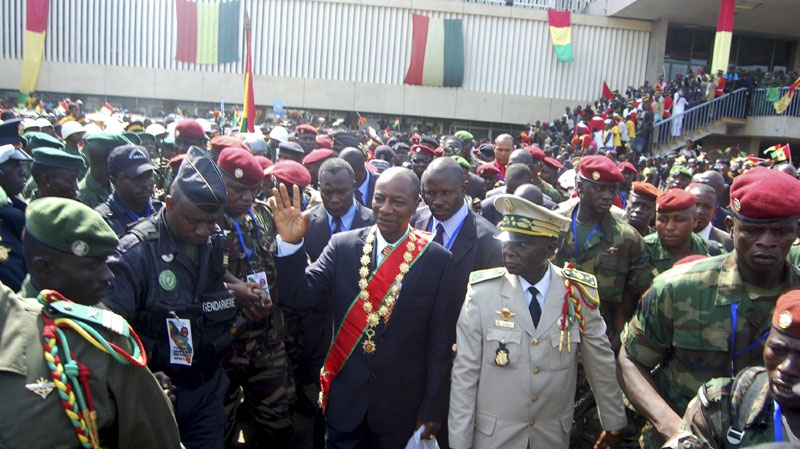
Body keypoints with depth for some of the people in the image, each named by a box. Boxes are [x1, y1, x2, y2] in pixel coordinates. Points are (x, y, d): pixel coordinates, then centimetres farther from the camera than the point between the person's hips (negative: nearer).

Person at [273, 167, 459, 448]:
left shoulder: (437, 260, -10)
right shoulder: (342, 246, -5)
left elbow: (440, 342, -7)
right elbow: (300, 295, -11)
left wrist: (432, 410, -3)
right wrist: (291, 241, -25)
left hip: (401, 404, -1)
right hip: (344, 398, 1)